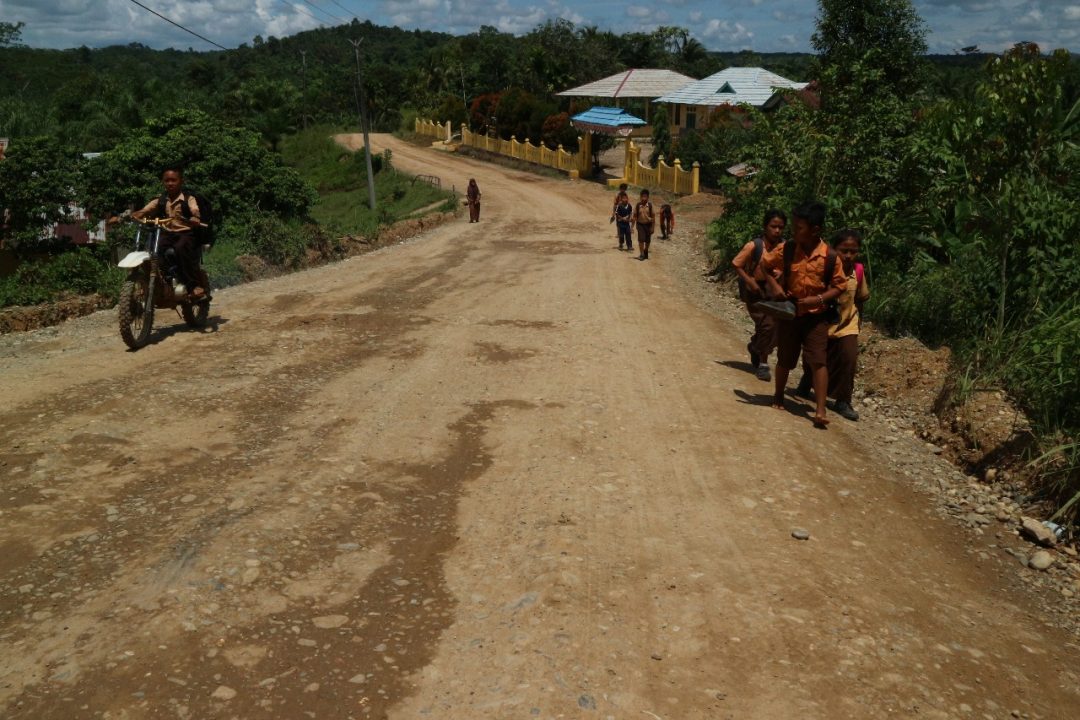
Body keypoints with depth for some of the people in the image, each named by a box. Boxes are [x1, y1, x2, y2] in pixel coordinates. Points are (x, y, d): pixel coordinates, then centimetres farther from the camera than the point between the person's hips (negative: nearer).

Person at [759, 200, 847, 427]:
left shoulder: (829, 257, -13)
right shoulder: (787, 250, -8)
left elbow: (839, 286, -5)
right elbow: (766, 265, 7)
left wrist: (818, 299, -19)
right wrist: (773, 286, -9)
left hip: (816, 315, -2)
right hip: (789, 312, 2)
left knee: (818, 361, -9)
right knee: (785, 359, 14)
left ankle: (820, 410, -8)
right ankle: (778, 396, 37)